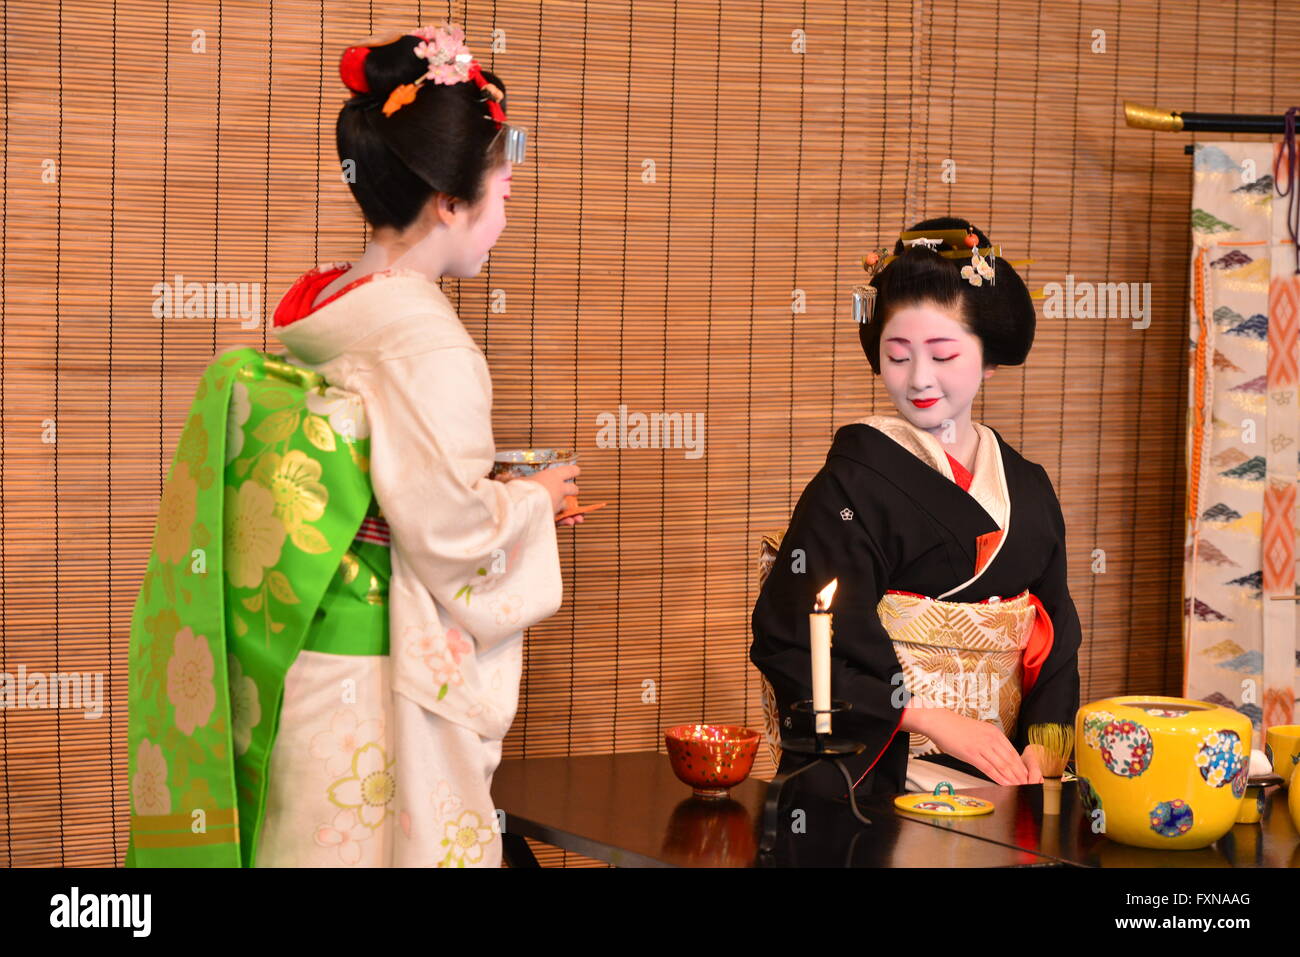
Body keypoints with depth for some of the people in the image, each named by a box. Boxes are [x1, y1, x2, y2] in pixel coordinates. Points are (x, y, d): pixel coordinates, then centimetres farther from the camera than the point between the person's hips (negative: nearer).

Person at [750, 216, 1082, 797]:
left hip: (1002, 767, 4)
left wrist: (1041, 746, -4)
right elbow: (793, 641, -8)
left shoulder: (1027, 488, 15)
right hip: (880, 770, -4)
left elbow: (1053, 642, 15)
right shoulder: (853, 482, -2)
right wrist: (931, 717, -13)